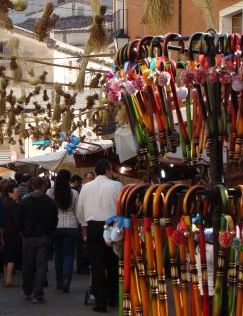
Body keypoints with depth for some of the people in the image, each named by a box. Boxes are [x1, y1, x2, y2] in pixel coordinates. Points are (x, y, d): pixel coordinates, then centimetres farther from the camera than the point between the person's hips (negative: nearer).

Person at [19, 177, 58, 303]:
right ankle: (37, 293, -8)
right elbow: (54, 221, -2)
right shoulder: (49, 202, -6)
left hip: (28, 237, 1)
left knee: (28, 266, 12)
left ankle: (28, 292, 20)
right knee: (41, 265, 0)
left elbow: (20, 221, -3)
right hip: (43, 237, -1)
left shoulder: (25, 202, -6)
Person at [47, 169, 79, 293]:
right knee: (68, 254, 5)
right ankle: (66, 280, -12)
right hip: (71, 226, -1)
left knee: (58, 253, 14)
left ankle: (59, 282, 19)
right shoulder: (74, 193, -6)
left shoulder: (50, 192, -5)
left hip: (55, 226, 1)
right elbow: (77, 212, 0)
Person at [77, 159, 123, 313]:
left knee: (97, 264, 4)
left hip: (92, 226, 2)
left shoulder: (86, 187, 4)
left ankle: (100, 302, 1)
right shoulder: (116, 185, -6)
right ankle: (113, 298, 20)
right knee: (113, 263, 13)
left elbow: (80, 210, 11)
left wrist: (84, 225, 28)